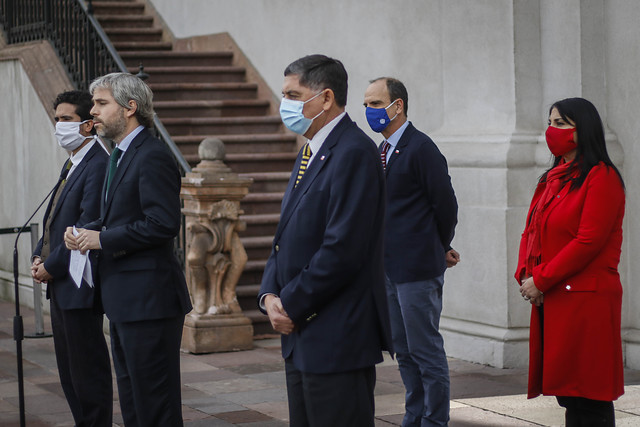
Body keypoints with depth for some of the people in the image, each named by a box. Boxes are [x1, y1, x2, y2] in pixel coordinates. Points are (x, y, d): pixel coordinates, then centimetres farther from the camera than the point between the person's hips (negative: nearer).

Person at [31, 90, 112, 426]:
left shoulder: (98, 165, -16)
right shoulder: (71, 165, 16)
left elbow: (87, 225, -21)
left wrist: (52, 266, -15)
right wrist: (39, 257, 6)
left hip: (79, 285, -10)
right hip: (60, 284, 10)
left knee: (88, 369, -3)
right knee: (69, 369, 15)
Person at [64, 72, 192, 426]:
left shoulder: (153, 157, -15)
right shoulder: (120, 155, 17)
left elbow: (163, 224, -23)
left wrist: (102, 239, -18)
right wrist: (85, 231, 3)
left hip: (149, 300, -11)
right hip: (124, 301, 11)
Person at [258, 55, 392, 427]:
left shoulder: (354, 153, -16)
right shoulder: (312, 152, 16)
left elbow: (342, 250, -22)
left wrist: (291, 305, -14)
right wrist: (271, 295, 1)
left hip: (337, 342, -10)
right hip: (302, 335, 10)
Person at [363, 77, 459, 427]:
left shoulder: (421, 148, -13)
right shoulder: (383, 151, 14)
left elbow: (445, 204, -13)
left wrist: (441, 249, 2)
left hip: (417, 267, -9)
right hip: (389, 267, 9)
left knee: (426, 350, -4)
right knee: (403, 350, 15)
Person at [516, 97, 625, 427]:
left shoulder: (602, 177, -9)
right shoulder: (553, 178, 17)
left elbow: (588, 241, -17)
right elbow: (531, 232, 18)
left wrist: (541, 281, -15)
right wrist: (525, 276, 0)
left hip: (585, 300, -8)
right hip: (550, 301, 8)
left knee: (589, 396, -6)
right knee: (567, 394, 10)